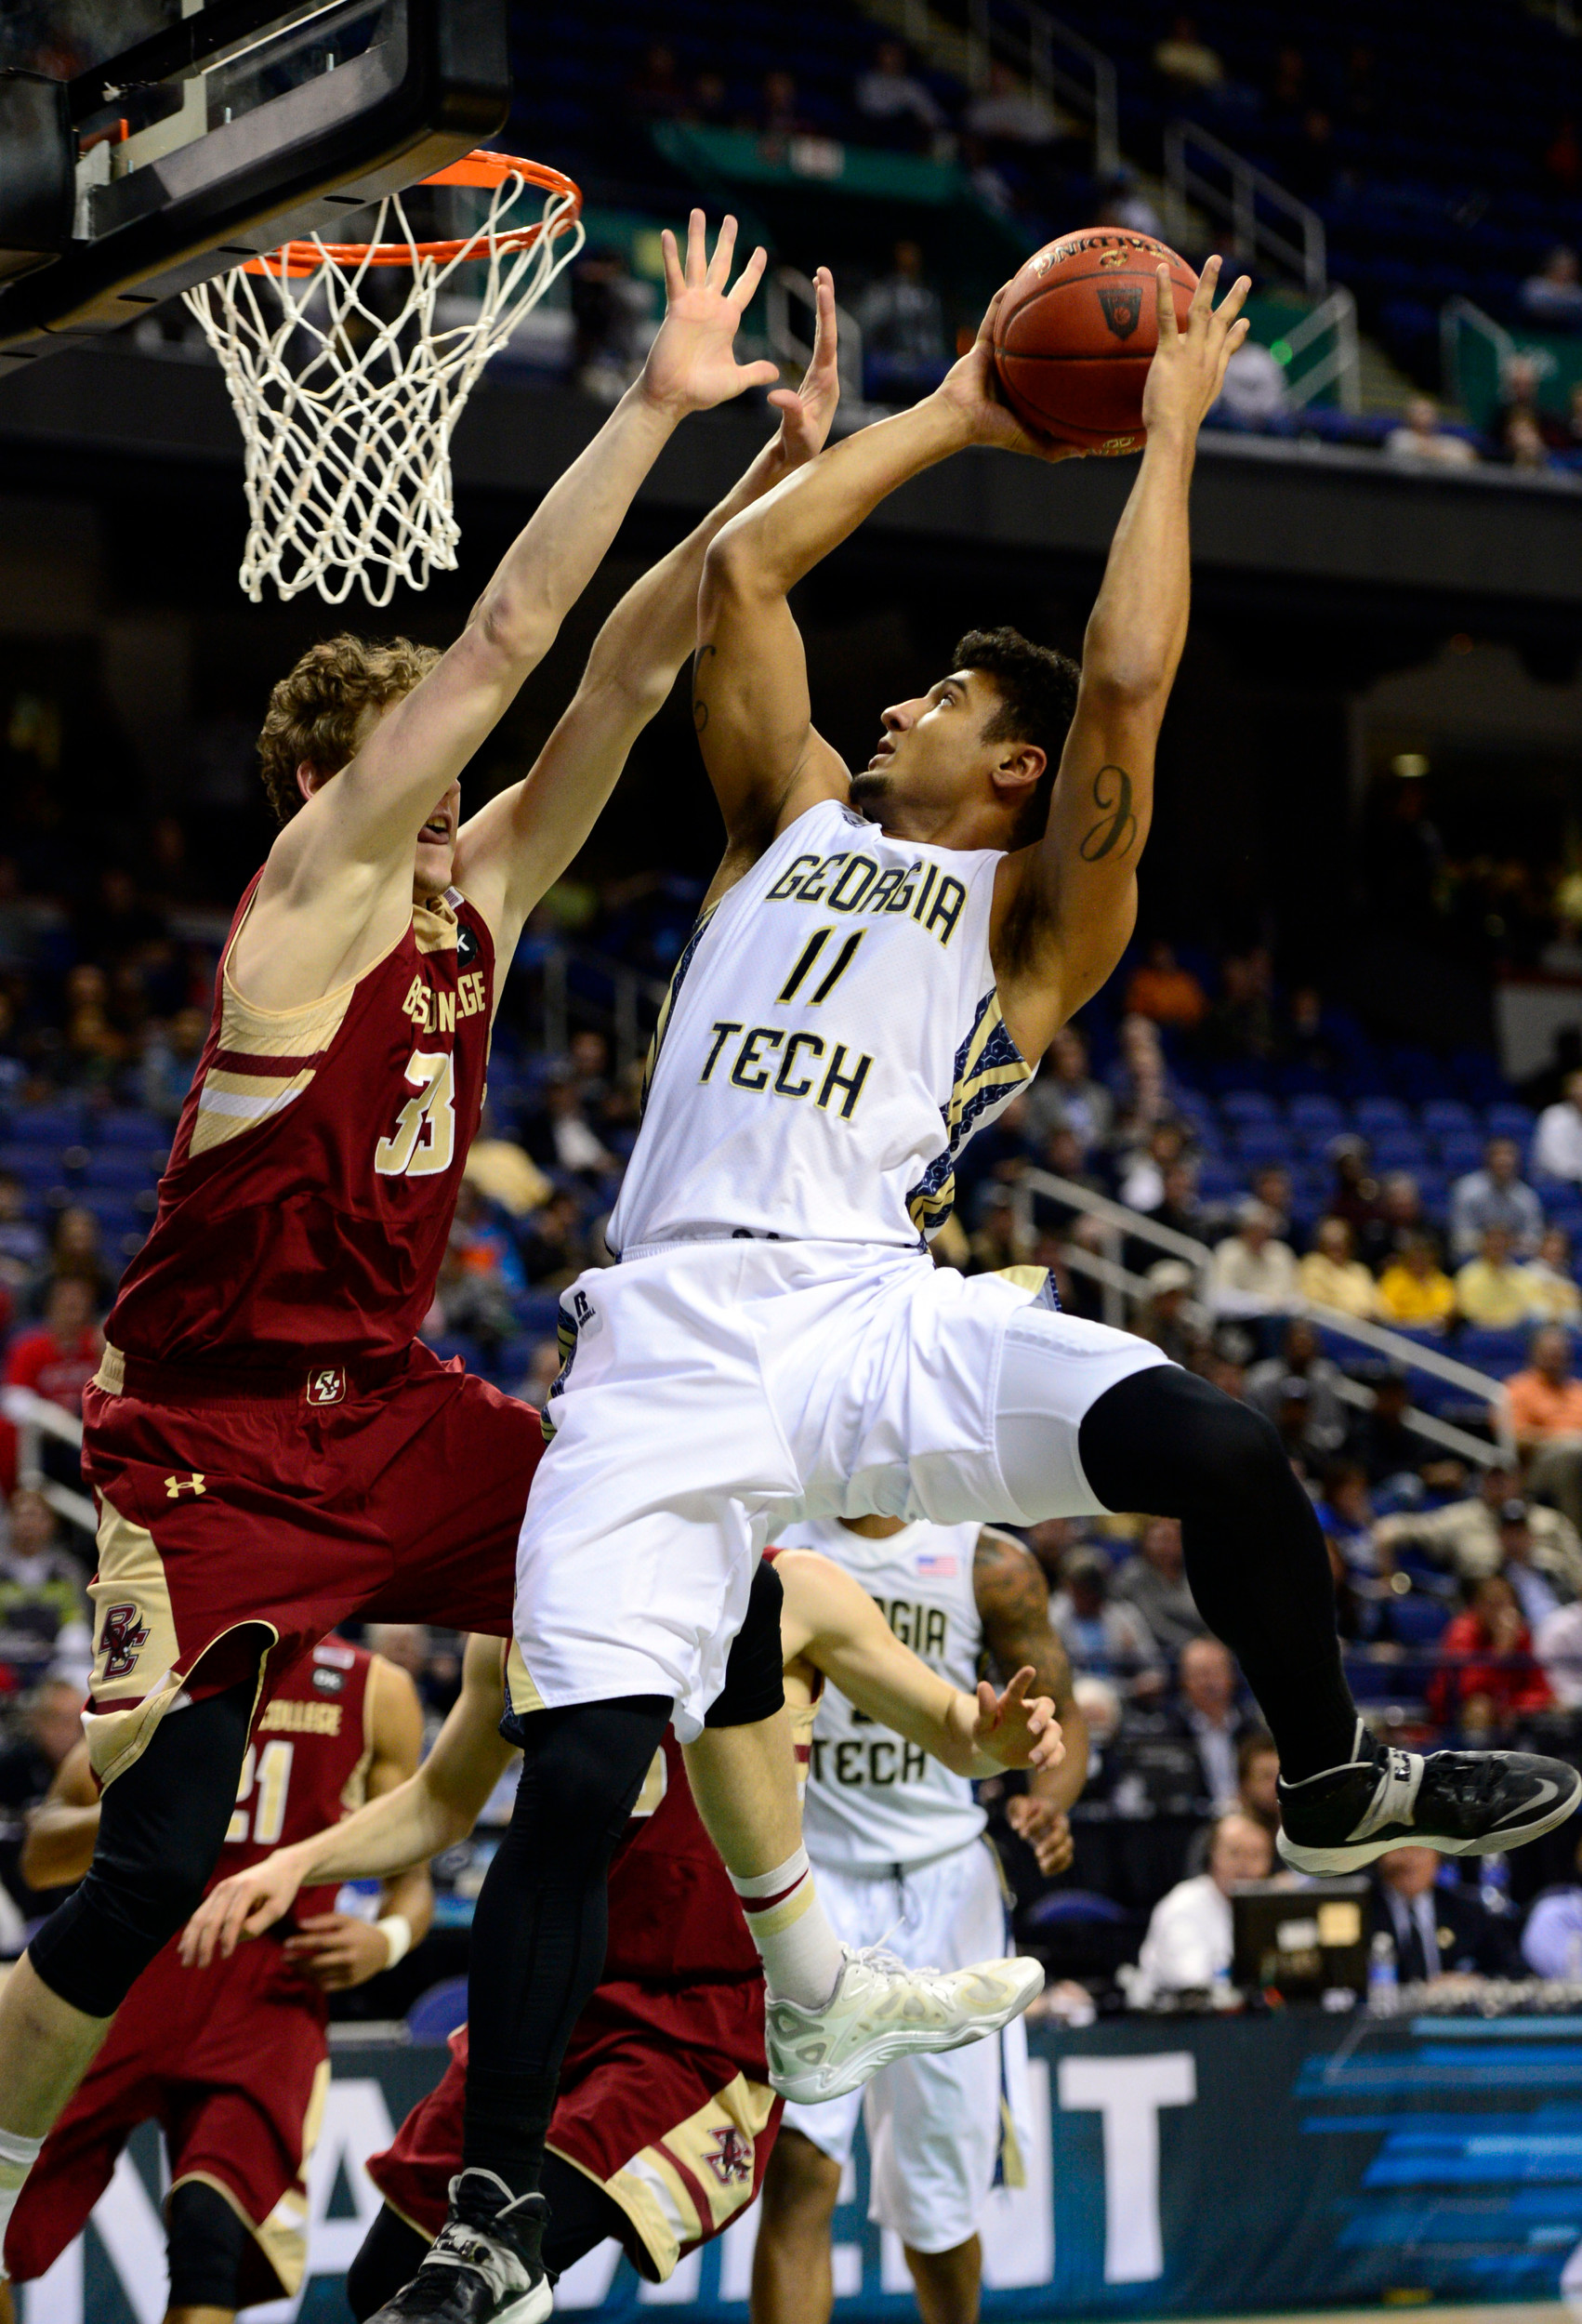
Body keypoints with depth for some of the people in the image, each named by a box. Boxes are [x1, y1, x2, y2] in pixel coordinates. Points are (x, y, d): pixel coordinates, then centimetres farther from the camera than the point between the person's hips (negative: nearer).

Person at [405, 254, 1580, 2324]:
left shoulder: (1038, 917, 14)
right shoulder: (794, 821, 24)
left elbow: (1129, 680, 0)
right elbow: (743, 568, 19)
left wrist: (1168, 431, 9)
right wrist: (955, 418, 26)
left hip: (878, 1315, -2)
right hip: (667, 1343, 2)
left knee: (1213, 1448, -27)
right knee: (576, 1778, -11)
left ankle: (1332, 1782, 2)